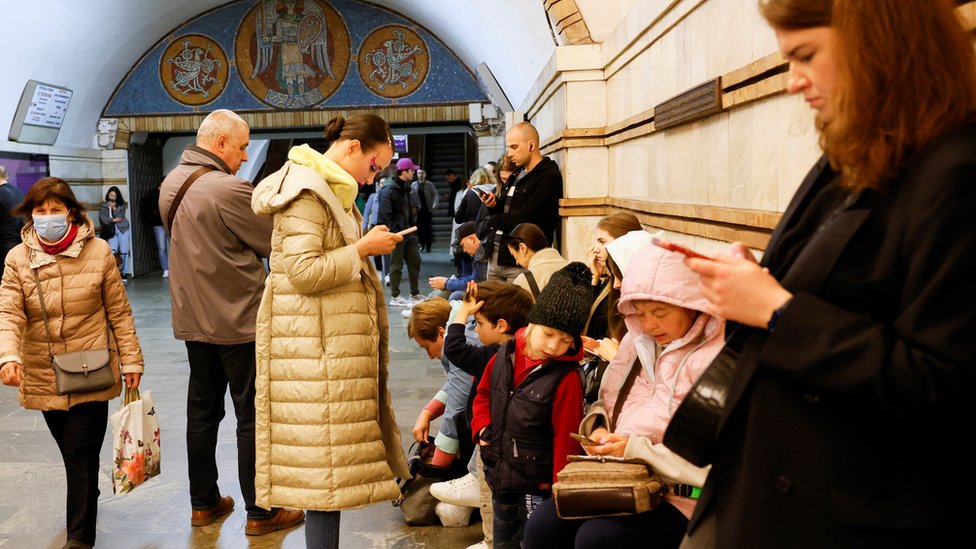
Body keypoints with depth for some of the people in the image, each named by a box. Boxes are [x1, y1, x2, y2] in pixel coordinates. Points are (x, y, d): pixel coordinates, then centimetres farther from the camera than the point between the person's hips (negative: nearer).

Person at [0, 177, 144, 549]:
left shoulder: (98, 252, -6)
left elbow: (119, 312, -2)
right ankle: (88, 497, 44)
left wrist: (130, 361, -2)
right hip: (42, 377, 3)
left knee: (81, 453, -3)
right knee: (70, 450, 17)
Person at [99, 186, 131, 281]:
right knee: (112, 251, -15)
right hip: (111, 231, 0)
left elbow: (120, 217, -3)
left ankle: (124, 273, 3)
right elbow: (103, 218, 0)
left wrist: (114, 208, -9)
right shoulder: (104, 205, 11)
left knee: (123, 252, -2)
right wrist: (113, 220, -8)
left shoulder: (121, 205, 8)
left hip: (122, 229, 0)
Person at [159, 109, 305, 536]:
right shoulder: (229, 189, -21)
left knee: (202, 411, 16)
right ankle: (261, 513, 12)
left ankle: (204, 503, 28)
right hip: (238, 321, -8)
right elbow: (277, 244, -14)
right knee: (253, 417, 2)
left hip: (193, 320, 8)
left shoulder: (171, 184, 6)